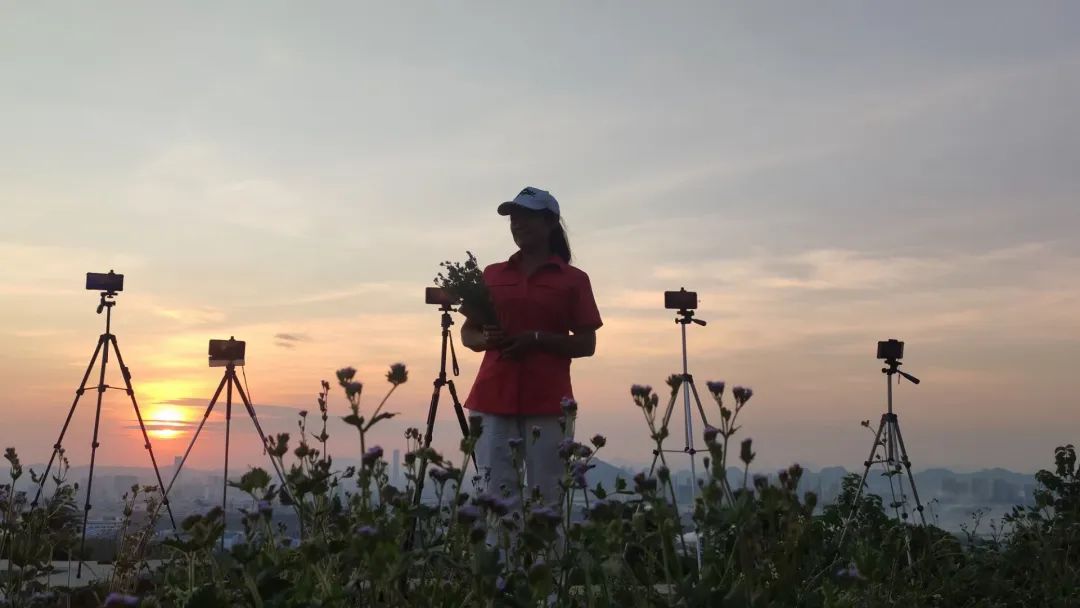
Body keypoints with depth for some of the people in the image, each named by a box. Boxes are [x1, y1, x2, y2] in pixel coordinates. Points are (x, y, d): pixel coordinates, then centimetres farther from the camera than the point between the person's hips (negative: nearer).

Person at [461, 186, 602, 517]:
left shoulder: (573, 280, 6)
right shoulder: (492, 275, 15)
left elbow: (586, 344, 3)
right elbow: (467, 333, 18)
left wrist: (537, 339, -12)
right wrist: (486, 339, -5)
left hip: (547, 402, -2)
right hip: (494, 399, 3)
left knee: (546, 499, -5)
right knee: (498, 495, -2)